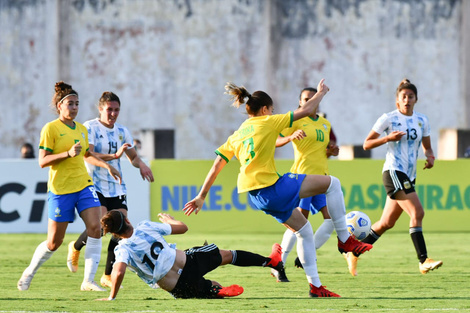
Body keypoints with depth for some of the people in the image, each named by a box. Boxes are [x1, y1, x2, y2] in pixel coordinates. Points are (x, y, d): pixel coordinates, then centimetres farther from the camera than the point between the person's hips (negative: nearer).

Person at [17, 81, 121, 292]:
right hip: (60, 189, -5)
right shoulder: (51, 129, -8)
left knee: (95, 228, -14)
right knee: (54, 242, 0)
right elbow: (42, 161, -13)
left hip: (84, 185, 5)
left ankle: (88, 281, -10)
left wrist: (107, 166, 17)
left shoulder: (81, 129, 12)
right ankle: (29, 272, 25)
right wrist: (68, 153, -23)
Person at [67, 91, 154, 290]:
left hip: (117, 188, 6)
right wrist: (114, 156, -33)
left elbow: (133, 157, 23)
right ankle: (76, 247, 13)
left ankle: (108, 275, 5)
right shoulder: (90, 128, -6)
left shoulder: (122, 132, 13)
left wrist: (141, 165, -1)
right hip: (95, 186, -6)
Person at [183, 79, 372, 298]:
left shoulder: (236, 136, 17)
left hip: (256, 196, 8)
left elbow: (216, 166, 12)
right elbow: (305, 111, 2)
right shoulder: (267, 123, -1)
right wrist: (320, 93, 19)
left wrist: (201, 196, 15)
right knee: (332, 183, -2)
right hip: (271, 188, -8)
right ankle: (345, 239, 3)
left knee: (303, 229, 20)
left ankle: (315, 286, 17)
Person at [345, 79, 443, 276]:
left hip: (409, 176, 7)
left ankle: (354, 254, 23)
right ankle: (423, 261, -24)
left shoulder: (422, 121, 11)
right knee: (417, 212, -21)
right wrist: (388, 138, -18)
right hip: (393, 172, -7)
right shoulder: (389, 119, -5)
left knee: (387, 223, 10)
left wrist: (430, 157, -3)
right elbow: (366, 144, -2)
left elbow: (427, 147, 20)